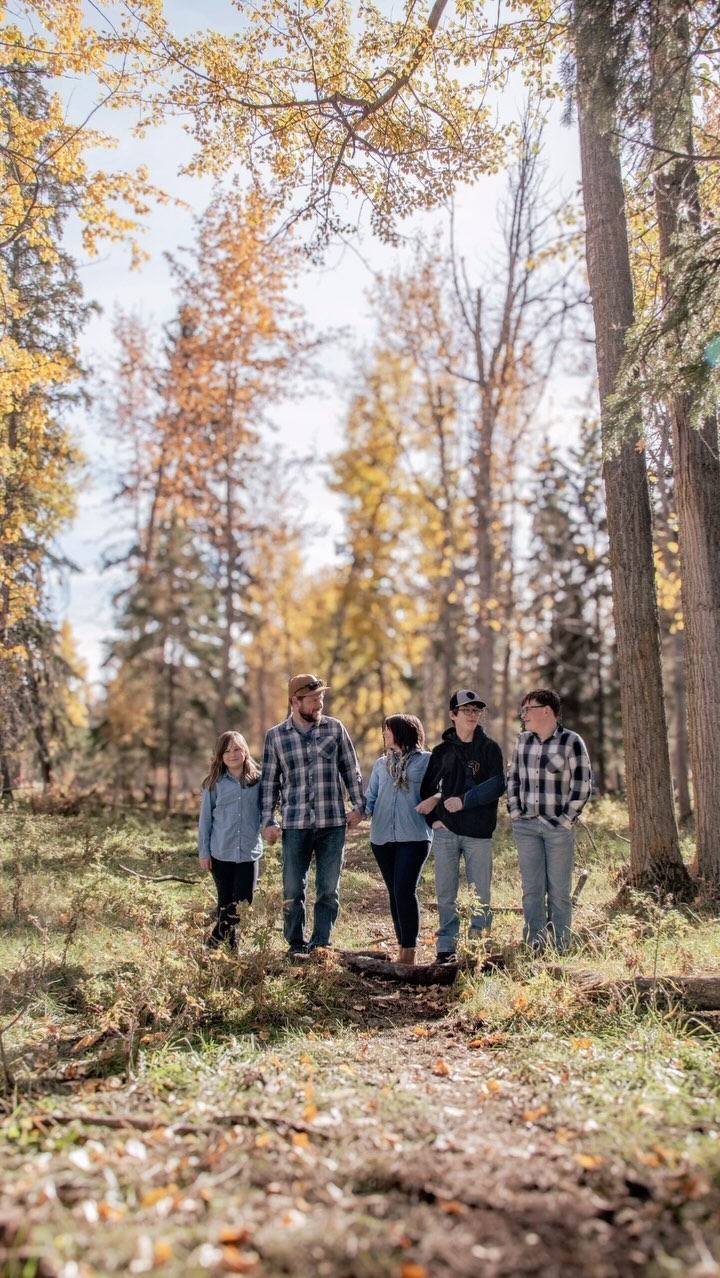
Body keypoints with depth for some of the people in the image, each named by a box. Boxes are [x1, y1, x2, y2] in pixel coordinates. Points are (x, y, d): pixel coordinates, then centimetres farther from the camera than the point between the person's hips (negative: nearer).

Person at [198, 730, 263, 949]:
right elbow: (205, 818, 4)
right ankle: (226, 944, 20)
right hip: (221, 851, -1)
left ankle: (216, 940, 10)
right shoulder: (214, 783, 1)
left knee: (244, 900, -5)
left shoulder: (257, 780, 4)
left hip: (249, 851, 1)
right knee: (226, 902, 8)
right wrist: (203, 851, 1)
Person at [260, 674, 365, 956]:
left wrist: (358, 806, 3)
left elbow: (351, 771, 8)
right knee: (292, 890, 6)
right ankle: (296, 946, 21)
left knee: (329, 890, 6)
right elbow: (269, 782, 7)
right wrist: (268, 821, 3)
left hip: (333, 823, 0)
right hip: (295, 824, 0)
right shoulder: (275, 736, 4)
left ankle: (320, 947, 17)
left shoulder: (335, 728, 3)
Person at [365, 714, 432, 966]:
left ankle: (410, 950, -4)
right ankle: (403, 947, 18)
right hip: (383, 837, 5)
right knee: (394, 892, 9)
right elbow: (370, 797, 13)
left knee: (405, 890, -13)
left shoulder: (426, 760, 1)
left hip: (414, 836, -5)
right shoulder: (381, 764, 16)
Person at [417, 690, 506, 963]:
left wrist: (465, 800, -16)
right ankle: (447, 946, 16)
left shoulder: (490, 748, 3)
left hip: (479, 832, -2)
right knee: (445, 894, 6)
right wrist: (434, 818, 0)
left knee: (480, 894, 4)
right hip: (446, 831, 2)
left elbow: (497, 785, -9)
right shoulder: (442, 751, 9)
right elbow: (427, 789, 13)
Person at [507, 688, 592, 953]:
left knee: (558, 891, 4)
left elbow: (582, 784, -7)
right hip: (525, 826, 4)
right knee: (531, 890, 6)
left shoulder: (571, 741, -6)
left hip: (558, 828, -4)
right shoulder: (523, 740, 9)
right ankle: (533, 948, 13)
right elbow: (513, 777, 18)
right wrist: (514, 810, 7)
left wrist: (566, 820, -10)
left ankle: (559, 949, 13)